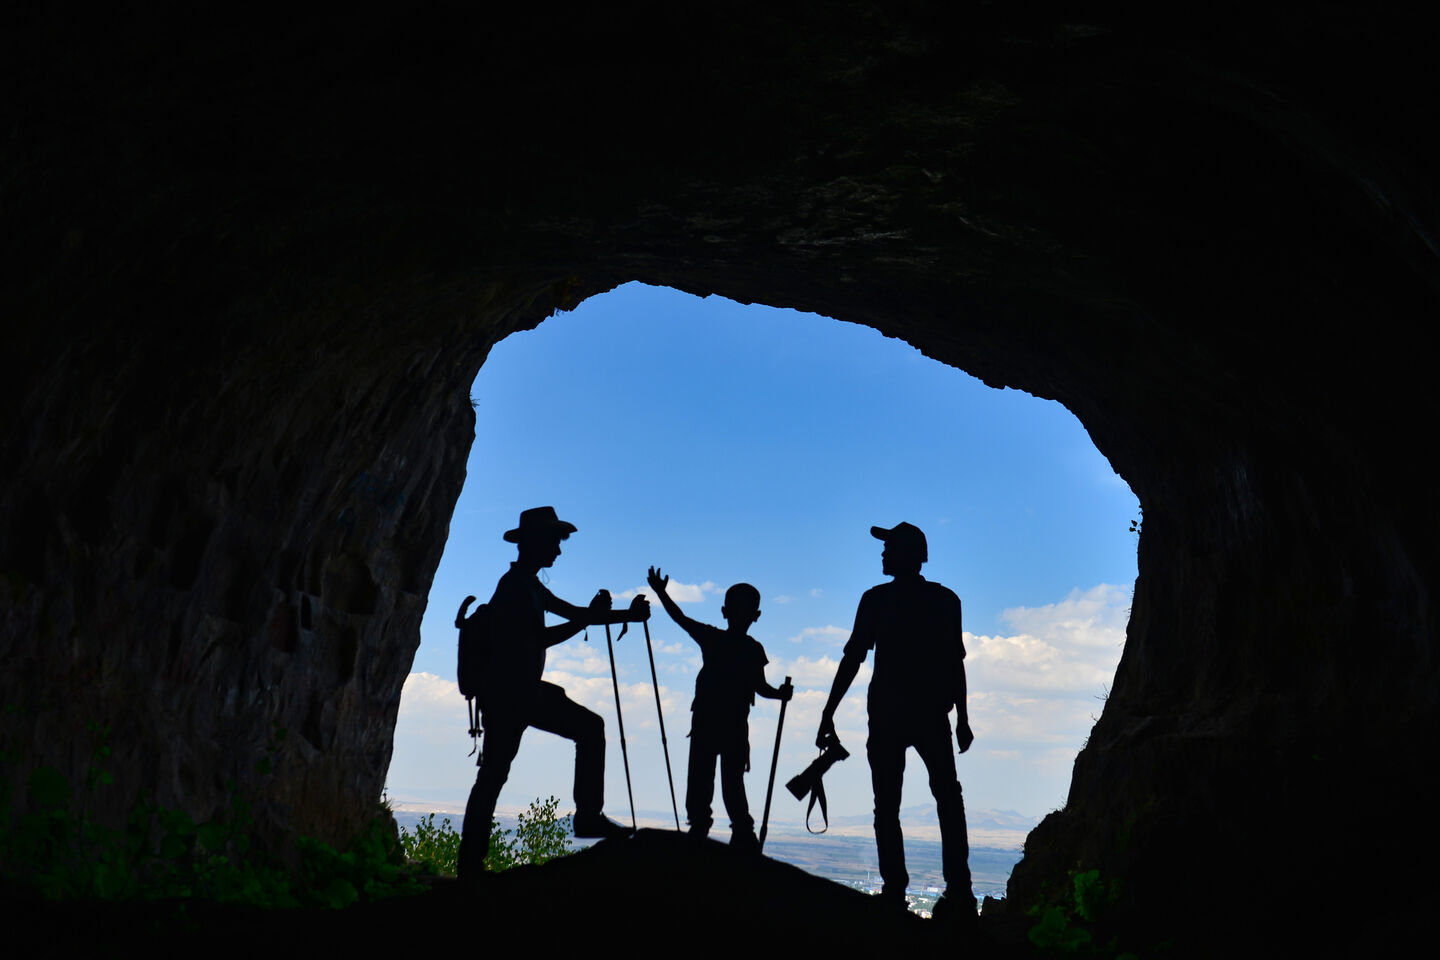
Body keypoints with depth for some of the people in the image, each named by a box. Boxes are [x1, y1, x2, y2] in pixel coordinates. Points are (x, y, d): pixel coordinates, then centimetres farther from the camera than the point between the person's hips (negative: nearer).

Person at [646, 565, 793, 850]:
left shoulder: (754, 649, 7)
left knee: (732, 780, 0)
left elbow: (760, 687, 12)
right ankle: (698, 824, 12)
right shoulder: (711, 638, 6)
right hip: (705, 718, 1)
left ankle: (743, 831, 7)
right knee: (700, 776, 2)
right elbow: (681, 618, 2)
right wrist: (661, 594, -9)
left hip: (735, 723, -1)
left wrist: (780, 693, -8)